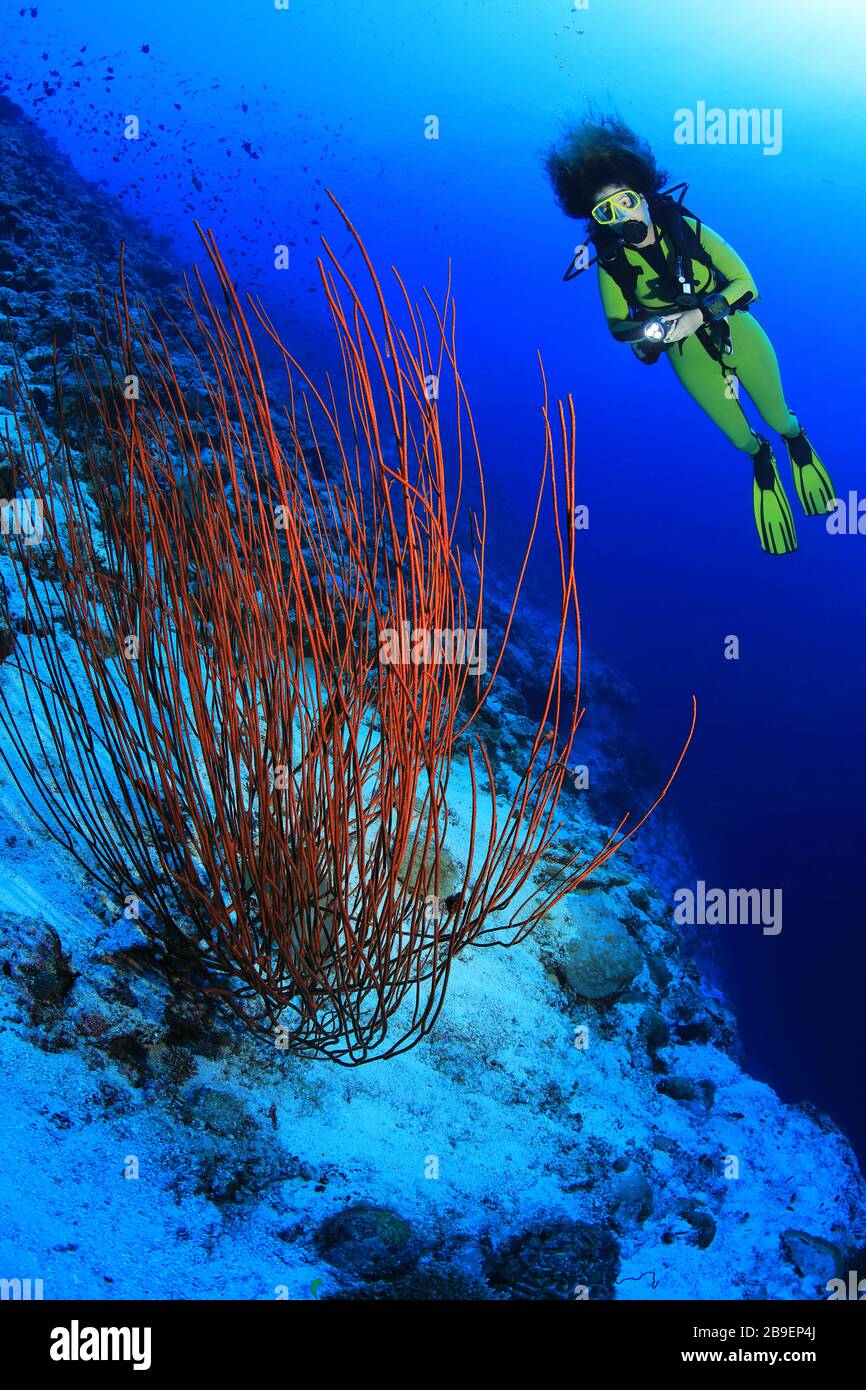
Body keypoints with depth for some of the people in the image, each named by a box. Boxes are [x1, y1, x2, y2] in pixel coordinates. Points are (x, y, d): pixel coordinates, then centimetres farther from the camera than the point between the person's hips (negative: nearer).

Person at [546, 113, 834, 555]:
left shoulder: (687, 229, -19)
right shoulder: (611, 263, -18)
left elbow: (746, 284, -14)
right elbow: (617, 323, -4)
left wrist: (700, 313, -28)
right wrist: (645, 334, -25)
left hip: (737, 332, 0)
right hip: (689, 355, 1)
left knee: (778, 418, 16)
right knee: (738, 436, 13)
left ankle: (798, 440, 53)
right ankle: (762, 462, 49)